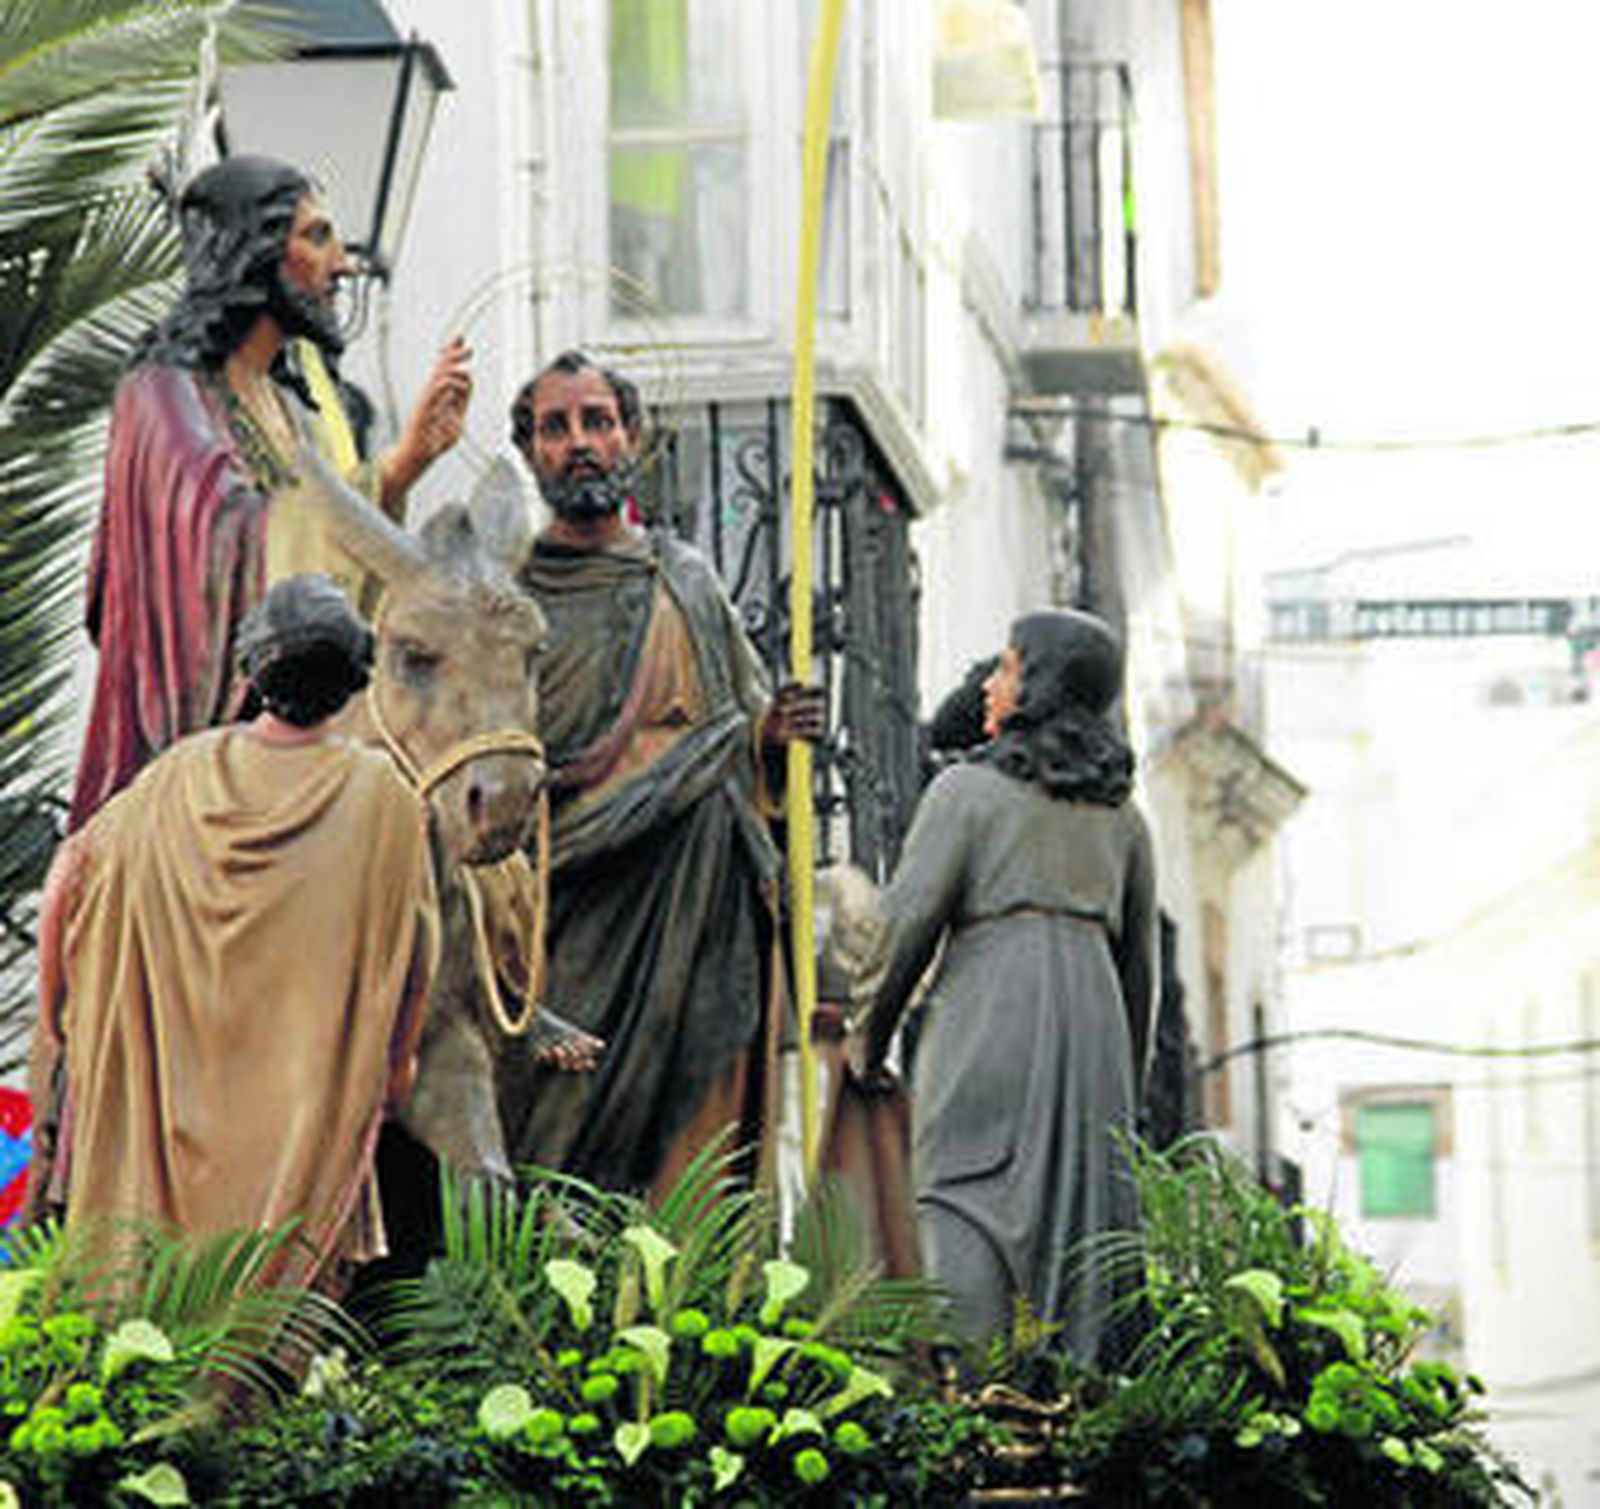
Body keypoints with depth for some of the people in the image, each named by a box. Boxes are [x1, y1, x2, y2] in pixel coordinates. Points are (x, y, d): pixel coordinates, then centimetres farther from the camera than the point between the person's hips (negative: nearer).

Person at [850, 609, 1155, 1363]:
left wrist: (868, 1032, 6)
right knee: (1081, 1213, 6)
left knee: (965, 1220, -7)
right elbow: (1138, 957, 18)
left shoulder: (969, 790, -1)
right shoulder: (1120, 813, 16)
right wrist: (1125, 1093, 25)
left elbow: (910, 918, -6)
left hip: (988, 1020, -5)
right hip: (1092, 1027, 6)